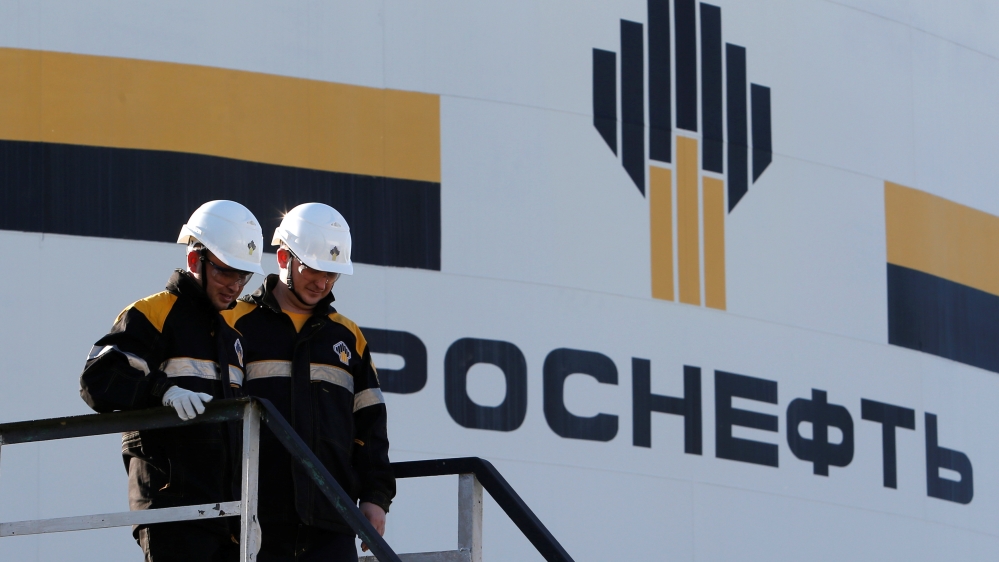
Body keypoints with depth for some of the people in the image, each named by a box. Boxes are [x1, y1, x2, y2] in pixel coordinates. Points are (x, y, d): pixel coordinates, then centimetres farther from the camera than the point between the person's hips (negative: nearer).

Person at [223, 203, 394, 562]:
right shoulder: (237, 324, 4)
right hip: (257, 522, -3)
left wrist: (376, 496, 9)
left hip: (331, 522, 3)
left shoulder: (348, 337, 17)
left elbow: (369, 424, 19)